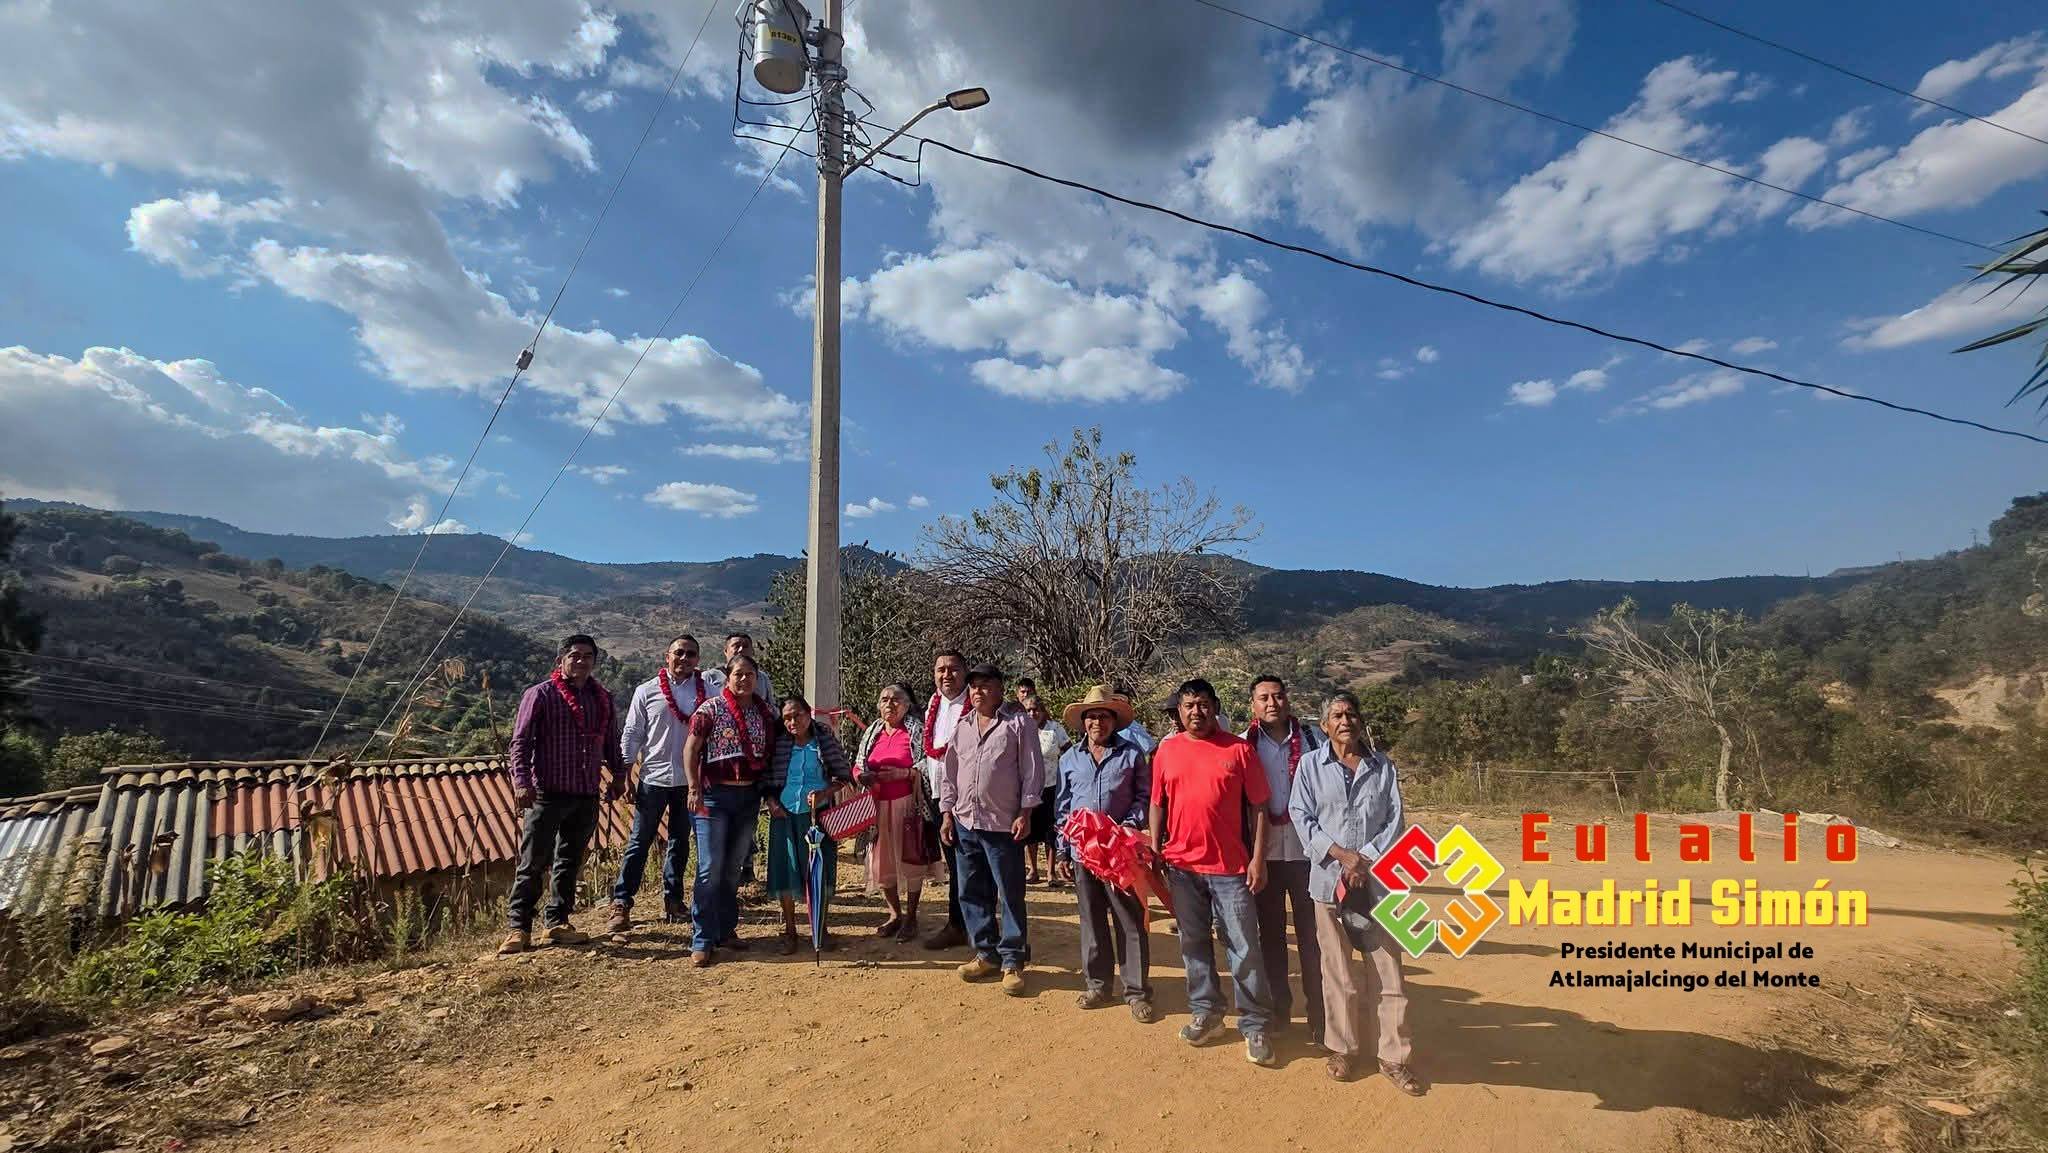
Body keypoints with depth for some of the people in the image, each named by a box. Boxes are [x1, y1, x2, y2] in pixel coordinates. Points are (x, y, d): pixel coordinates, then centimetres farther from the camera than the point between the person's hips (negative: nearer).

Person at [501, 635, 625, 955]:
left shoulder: (602, 699, 11)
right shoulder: (540, 694, -3)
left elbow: (611, 743, 20)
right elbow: (521, 741, -7)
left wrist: (618, 775, 13)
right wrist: (522, 781, -17)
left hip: (587, 796, 5)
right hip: (547, 793, -5)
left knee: (570, 862, 12)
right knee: (533, 863, 0)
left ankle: (558, 923, 23)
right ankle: (519, 928, 10)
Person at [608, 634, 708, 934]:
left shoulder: (706, 693, 2)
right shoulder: (647, 691, 0)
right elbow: (632, 735, 2)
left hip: (689, 780, 2)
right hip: (653, 778, -1)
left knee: (680, 843, 12)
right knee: (639, 842, 2)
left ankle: (672, 899, 25)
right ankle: (621, 904, 11)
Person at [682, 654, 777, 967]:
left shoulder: (764, 712, 6)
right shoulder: (710, 708, -6)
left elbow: (771, 751, 12)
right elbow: (690, 748, -8)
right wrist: (694, 789, -16)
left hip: (749, 797, 5)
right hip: (715, 795, -4)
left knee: (733, 867, 14)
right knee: (710, 868, -4)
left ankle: (726, 929, 26)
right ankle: (702, 941, 5)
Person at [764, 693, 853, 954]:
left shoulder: (825, 740, -2)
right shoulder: (780, 744, 3)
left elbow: (844, 776, -1)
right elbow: (766, 779, 12)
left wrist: (824, 793, -16)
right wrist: (771, 801, -4)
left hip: (817, 815, -1)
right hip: (784, 815, 2)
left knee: (820, 872, 2)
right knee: (785, 871, 5)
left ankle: (821, 929, 18)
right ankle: (789, 930, 21)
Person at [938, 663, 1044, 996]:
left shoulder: (1019, 724, -5)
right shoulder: (962, 727, 12)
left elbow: (1032, 771, -7)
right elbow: (949, 773, 15)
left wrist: (1025, 814, -12)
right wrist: (947, 813, 9)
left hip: (1003, 825, -6)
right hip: (965, 822, 6)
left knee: (1011, 895, 1)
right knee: (972, 893, 13)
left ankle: (1012, 961, 12)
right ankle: (987, 954, 26)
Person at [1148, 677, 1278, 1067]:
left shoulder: (1239, 749, -4)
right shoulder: (1166, 750, 4)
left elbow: (1258, 807, -2)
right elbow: (1157, 804, 10)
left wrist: (1258, 859, -6)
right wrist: (1154, 851, 5)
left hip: (1230, 866, -3)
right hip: (1181, 864, 3)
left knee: (1244, 948, 4)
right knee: (1194, 943, 15)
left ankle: (1254, 1026, 18)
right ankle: (1205, 1011, 31)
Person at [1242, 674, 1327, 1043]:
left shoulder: (1312, 739, 2)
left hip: (1307, 851, 0)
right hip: (1264, 853, 1)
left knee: (1312, 934, 4)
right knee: (1270, 933, 11)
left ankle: (1317, 1012, 17)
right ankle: (1278, 1005, 25)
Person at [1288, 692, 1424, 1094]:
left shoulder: (1383, 767, 7)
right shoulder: (1310, 764, 2)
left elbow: (1394, 820, 2)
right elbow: (1301, 817, -3)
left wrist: (1365, 860, -10)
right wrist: (1341, 854, -12)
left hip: (1378, 880, 1)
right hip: (1330, 879, -1)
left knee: (1387, 970, 4)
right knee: (1338, 973, 7)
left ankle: (1393, 1057, 16)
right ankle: (1343, 1048, 22)